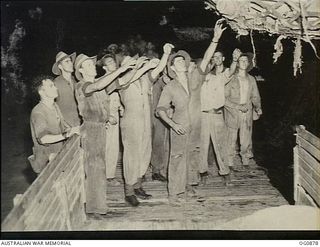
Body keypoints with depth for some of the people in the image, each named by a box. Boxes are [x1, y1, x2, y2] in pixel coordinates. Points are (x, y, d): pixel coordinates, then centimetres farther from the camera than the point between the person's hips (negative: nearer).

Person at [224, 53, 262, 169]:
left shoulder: (251, 79, 11)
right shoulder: (231, 79, -4)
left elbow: (255, 96, 18)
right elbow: (224, 98, -6)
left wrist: (258, 107, 1)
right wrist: (237, 107, -13)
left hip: (247, 113, 3)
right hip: (233, 113, -3)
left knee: (246, 140, 6)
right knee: (231, 139, 1)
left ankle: (246, 161, 22)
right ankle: (229, 163, 13)